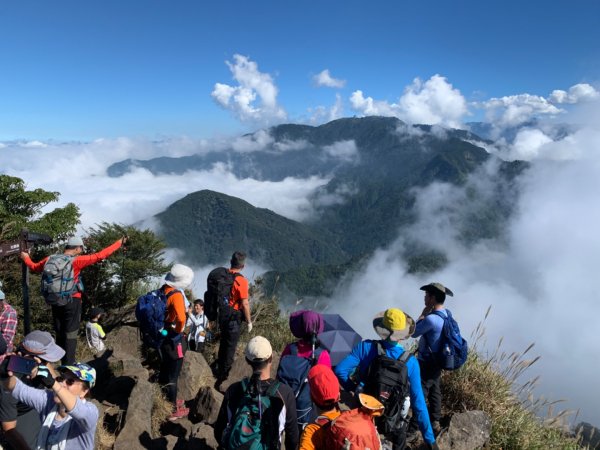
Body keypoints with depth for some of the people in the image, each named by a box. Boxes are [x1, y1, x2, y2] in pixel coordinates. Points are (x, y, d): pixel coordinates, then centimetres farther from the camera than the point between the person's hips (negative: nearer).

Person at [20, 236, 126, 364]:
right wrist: (119, 243, -13)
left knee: (59, 335, 17)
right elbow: (100, 255, -18)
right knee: (70, 336, 0)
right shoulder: (76, 260, -14)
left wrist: (25, 258, 42)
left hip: (56, 302, 6)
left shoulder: (50, 260, 3)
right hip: (72, 302, -6)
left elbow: (34, 267, 20)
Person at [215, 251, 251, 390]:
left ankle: (220, 369, 44)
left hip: (222, 315, 7)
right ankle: (223, 378, 13)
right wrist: (249, 321, -8)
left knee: (223, 343, 25)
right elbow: (245, 303, -20)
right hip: (234, 318, -7)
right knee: (230, 347, 6)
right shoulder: (241, 280, -22)